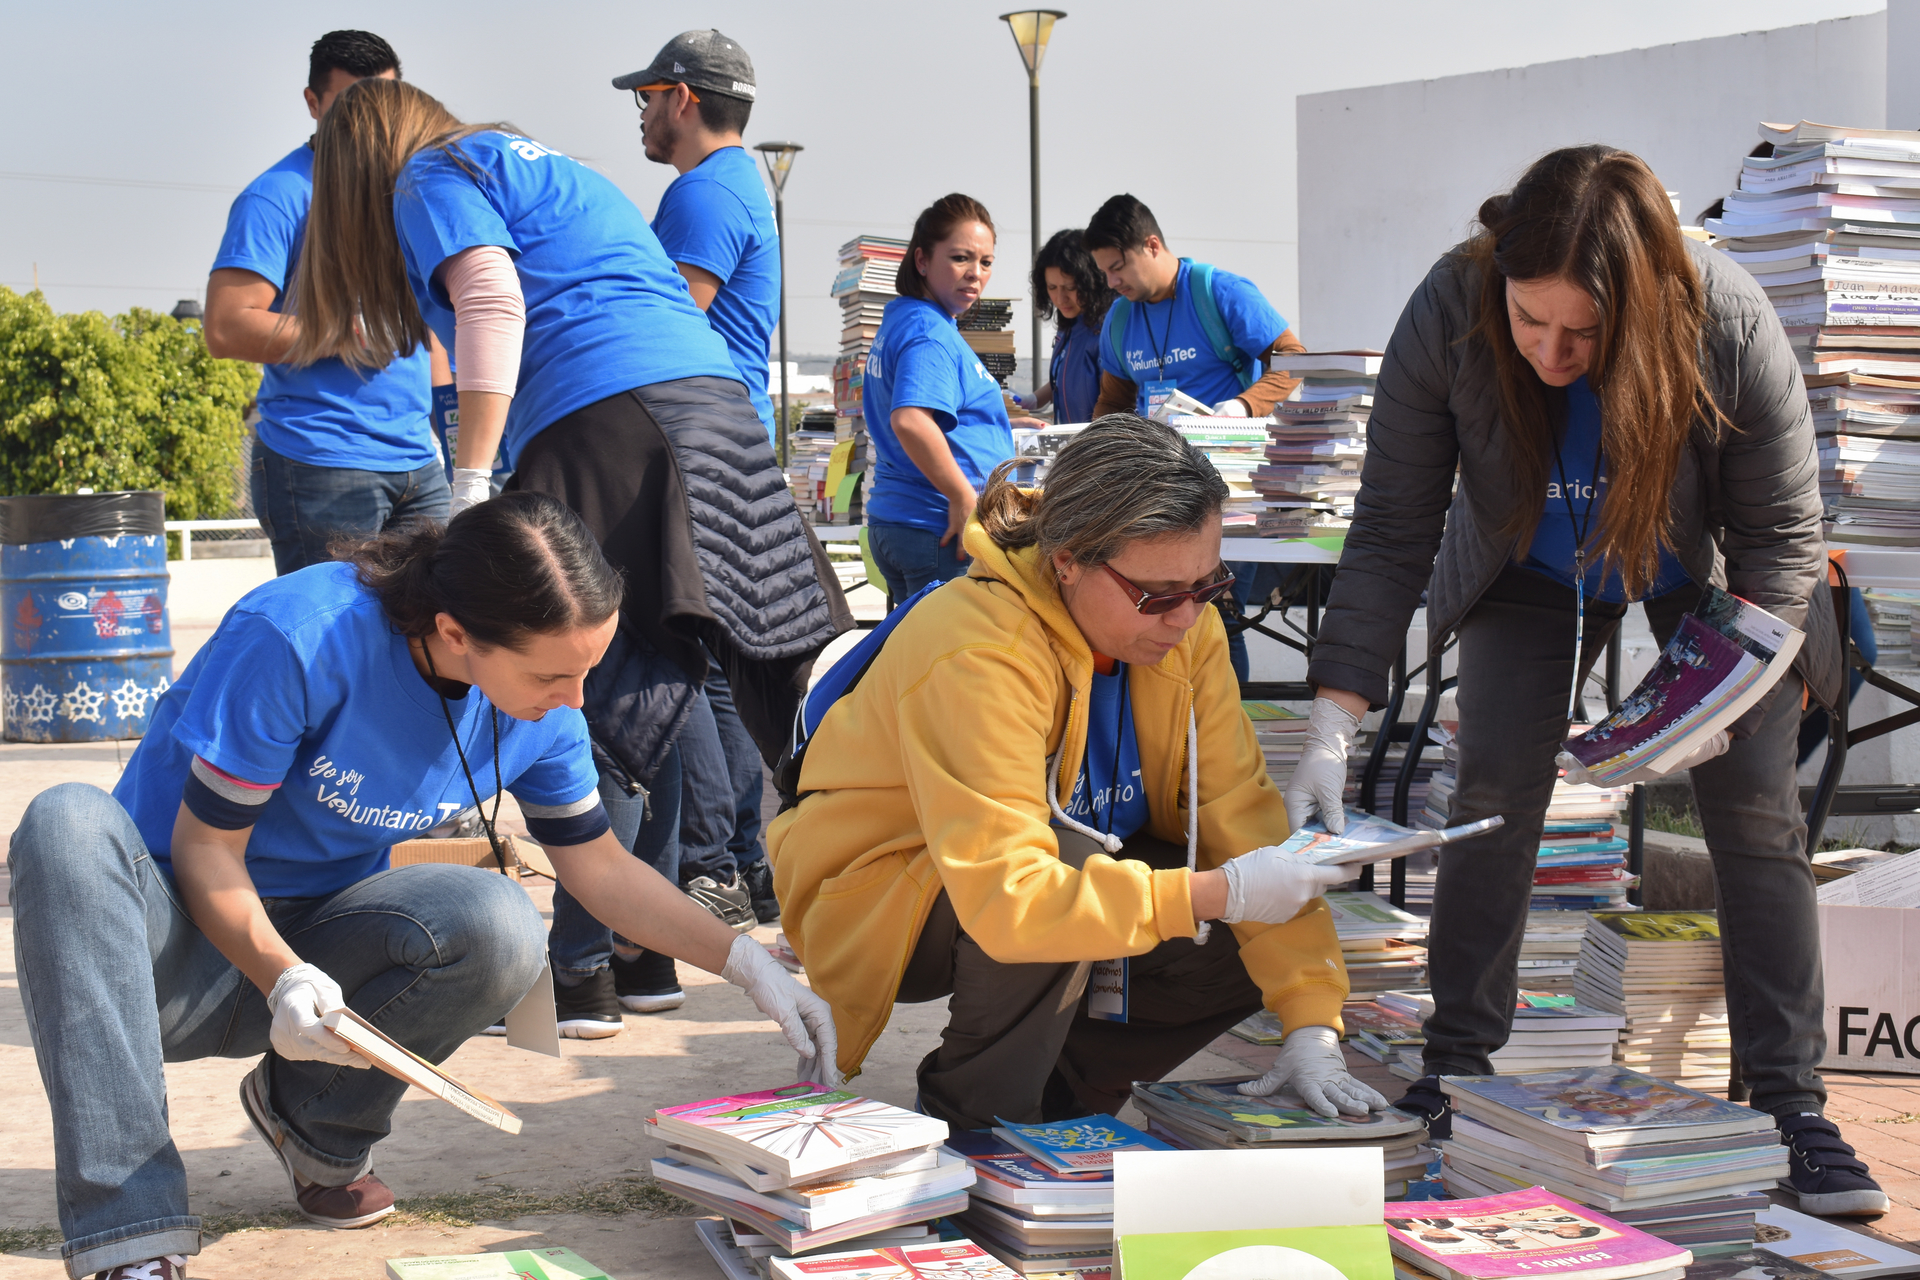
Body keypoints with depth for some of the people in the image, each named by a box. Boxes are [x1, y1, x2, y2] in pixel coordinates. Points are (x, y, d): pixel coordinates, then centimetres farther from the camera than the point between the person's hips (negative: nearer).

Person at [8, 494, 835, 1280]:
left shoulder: (540, 710, -9)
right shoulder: (295, 639, -27)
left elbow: (600, 866, 5)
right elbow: (204, 846, -19)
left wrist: (747, 963, -3)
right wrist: (280, 976, -35)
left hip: (313, 942, 4)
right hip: (187, 941, -4)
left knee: (500, 929, -27)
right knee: (70, 824, -37)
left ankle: (311, 1118, 4)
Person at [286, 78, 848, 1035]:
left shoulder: (431, 177, 9)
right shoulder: (541, 165, 34)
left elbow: (492, 300, -8)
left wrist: (470, 482, -13)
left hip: (609, 417, -8)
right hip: (721, 406, 8)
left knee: (613, 712, -10)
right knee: (646, 706, 8)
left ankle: (583, 974, -10)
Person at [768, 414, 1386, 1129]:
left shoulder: (1182, 624, -12)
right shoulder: (976, 656, -34)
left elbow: (1241, 815, -13)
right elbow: (1006, 897, -43)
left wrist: (1313, 1026, -21)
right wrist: (1218, 894, -44)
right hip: (876, 894, -7)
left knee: (1260, 943, -14)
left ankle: (1064, 1095, 8)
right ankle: (973, 1119, -12)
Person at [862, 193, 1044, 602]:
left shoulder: (899, 322, 16)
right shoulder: (931, 333, -16)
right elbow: (909, 420, -31)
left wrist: (1001, 423, 29)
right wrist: (964, 498, -24)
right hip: (946, 533, -10)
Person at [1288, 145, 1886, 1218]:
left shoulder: (1729, 325, -37)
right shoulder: (1448, 315, -33)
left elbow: (1783, 532, -23)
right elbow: (1392, 530, -27)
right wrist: (1336, 719, -33)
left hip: (1707, 571, -1)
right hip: (1530, 571, 1)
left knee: (1756, 807, -9)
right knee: (1493, 796, -7)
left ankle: (1793, 1108, -3)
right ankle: (1456, 1074, 6)